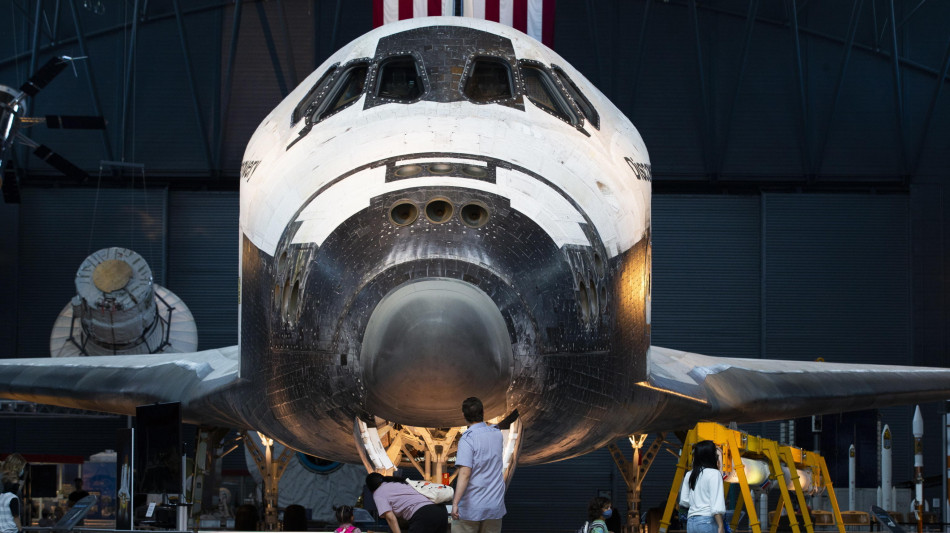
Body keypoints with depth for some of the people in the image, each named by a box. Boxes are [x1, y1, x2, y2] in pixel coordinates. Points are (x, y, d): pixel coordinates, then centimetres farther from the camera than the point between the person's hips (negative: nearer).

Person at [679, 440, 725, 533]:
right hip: (708, 521, -7)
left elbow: (684, 502, 15)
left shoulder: (689, 475, 13)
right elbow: (717, 505, -13)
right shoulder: (714, 474, -5)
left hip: (690, 522, 7)